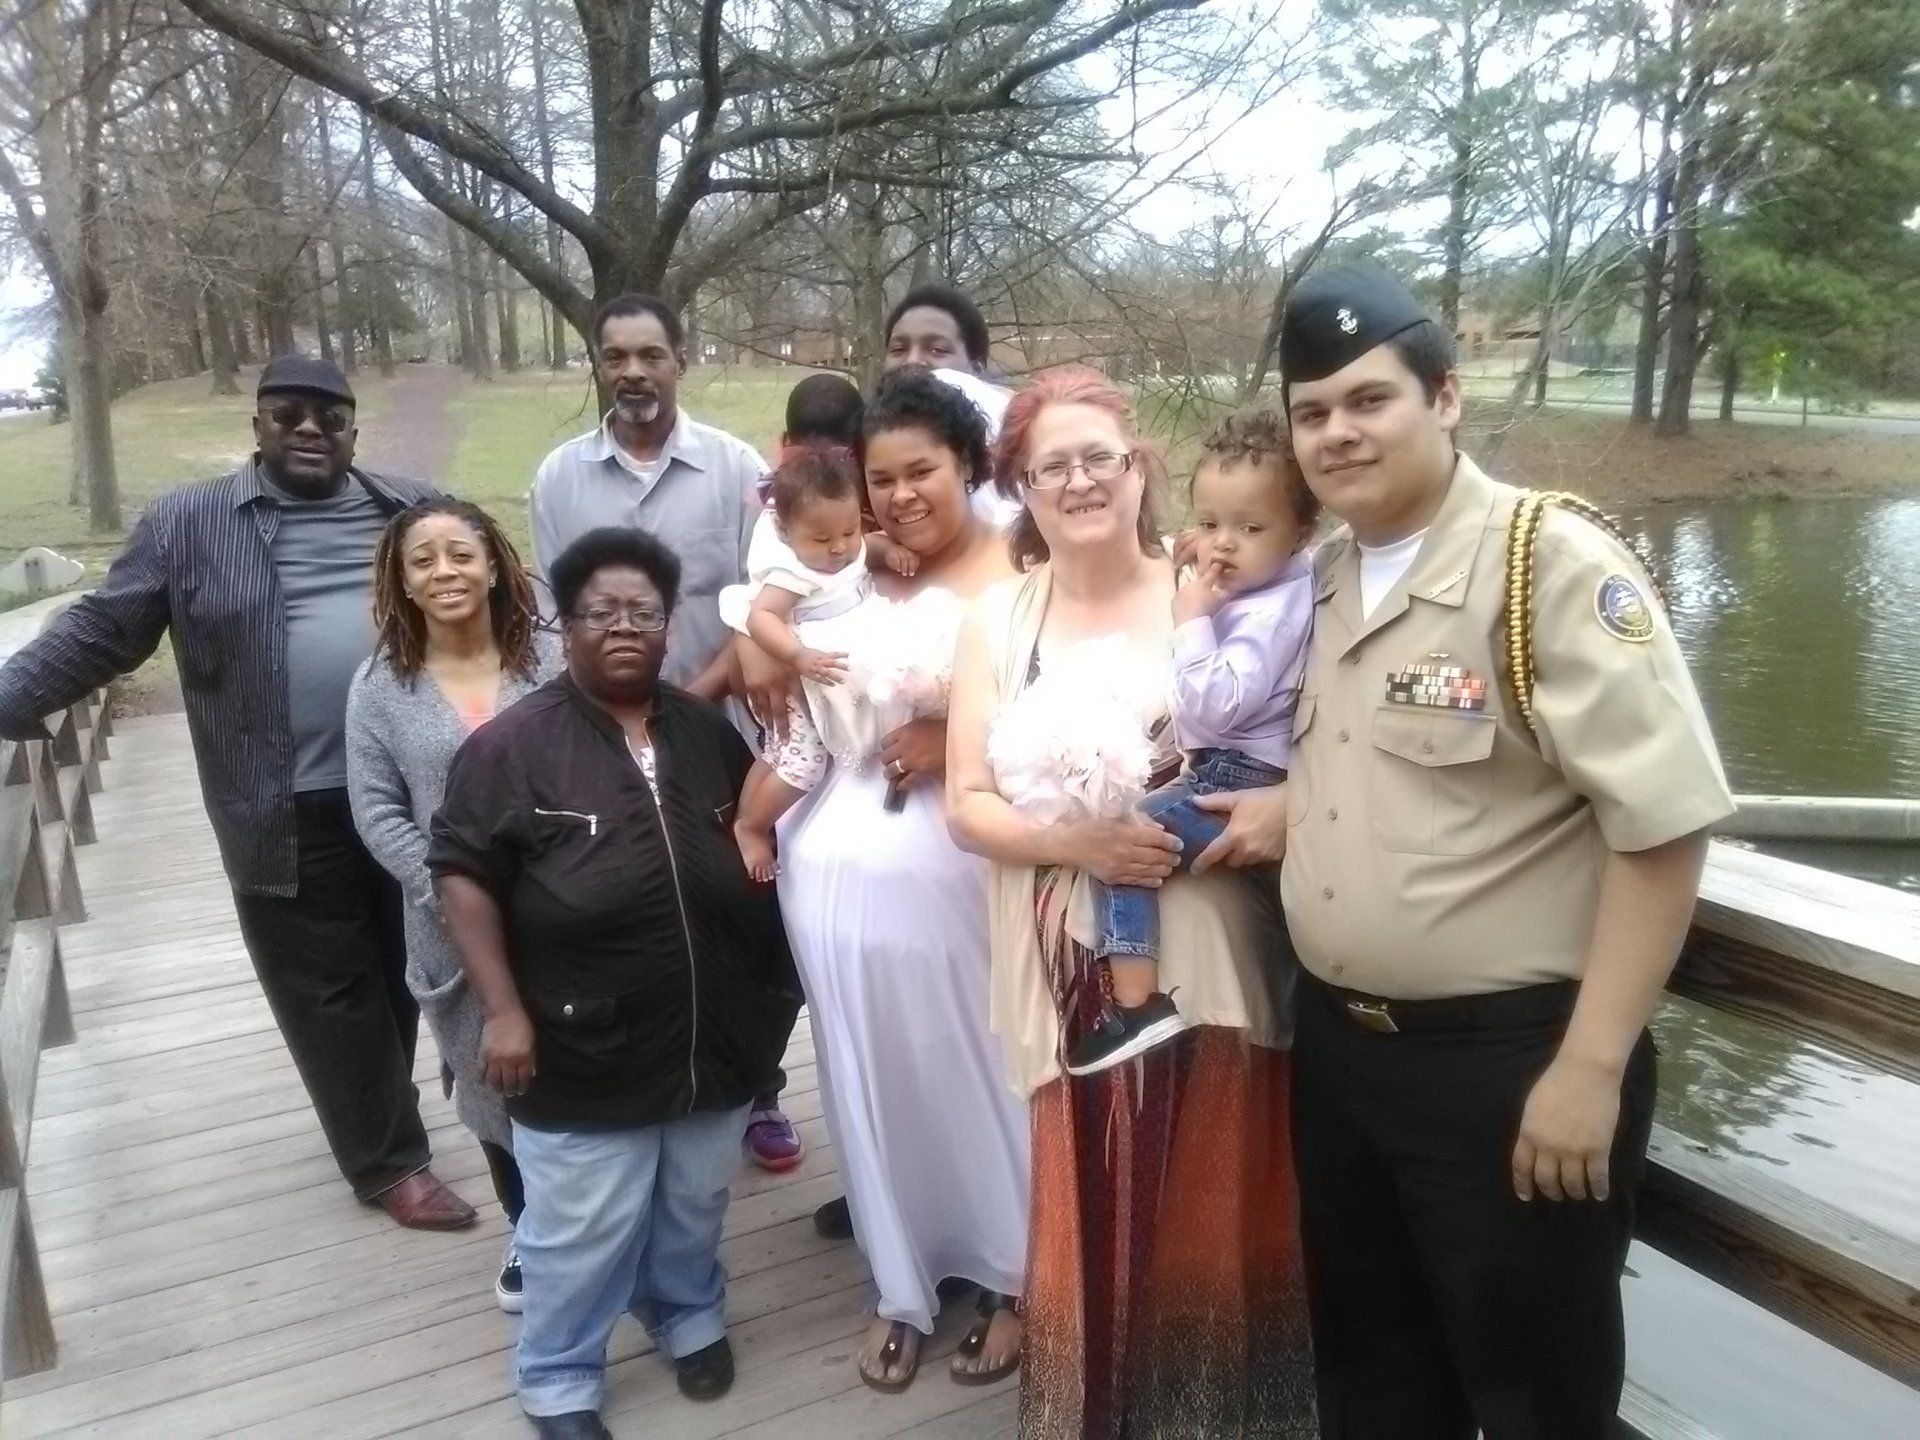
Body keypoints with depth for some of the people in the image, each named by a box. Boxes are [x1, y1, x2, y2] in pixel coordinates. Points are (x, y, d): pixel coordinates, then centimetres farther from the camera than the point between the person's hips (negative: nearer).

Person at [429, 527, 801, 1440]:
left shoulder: (709, 733, 4)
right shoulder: (513, 745, -11)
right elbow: (463, 875, -11)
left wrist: (779, 975, 11)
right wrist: (502, 1009, -16)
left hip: (713, 1042, 4)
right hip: (582, 1055, -4)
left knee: (694, 1210, 22)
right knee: (581, 1235, 10)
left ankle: (691, 1319, 48)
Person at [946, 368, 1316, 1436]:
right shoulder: (998, 620, 3)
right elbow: (968, 805, 2)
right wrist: (1076, 843, -14)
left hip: (1207, 959, -1)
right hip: (1072, 971, 1)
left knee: (1214, 1211, 8)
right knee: (1093, 1218, 8)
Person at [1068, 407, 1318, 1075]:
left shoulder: (1271, 614, -19)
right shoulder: (1249, 591, 11)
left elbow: (1209, 709, -25)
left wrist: (1192, 623, -21)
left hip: (1242, 785, -10)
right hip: (1228, 771, 10)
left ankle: (1136, 1005, -17)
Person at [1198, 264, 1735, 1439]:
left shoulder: (1555, 563, -16)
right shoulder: (1330, 577, 7)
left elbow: (1663, 820, -20)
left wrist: (1590, 1067, -20)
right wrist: (1291, 807, 2)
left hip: (1508, 1057, -6)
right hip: (1339, 1044, 7)